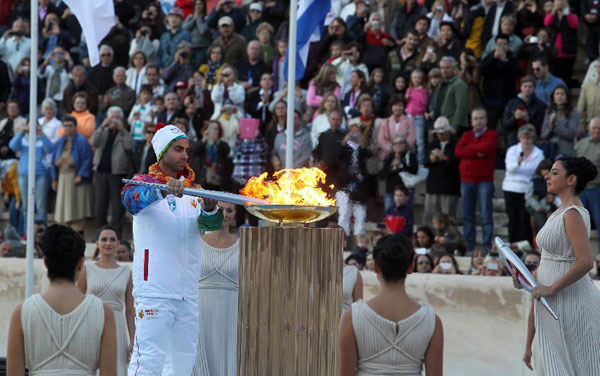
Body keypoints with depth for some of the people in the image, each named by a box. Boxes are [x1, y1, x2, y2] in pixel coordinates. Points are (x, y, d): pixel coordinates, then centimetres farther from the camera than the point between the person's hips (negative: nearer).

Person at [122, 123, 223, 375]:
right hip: (154, 290, -6)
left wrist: (209, 210, -28)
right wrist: (164, 190, -47)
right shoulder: (143, 184, -2)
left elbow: (212, 223, -3)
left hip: (188, 293, 6)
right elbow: (131, 198, -27)